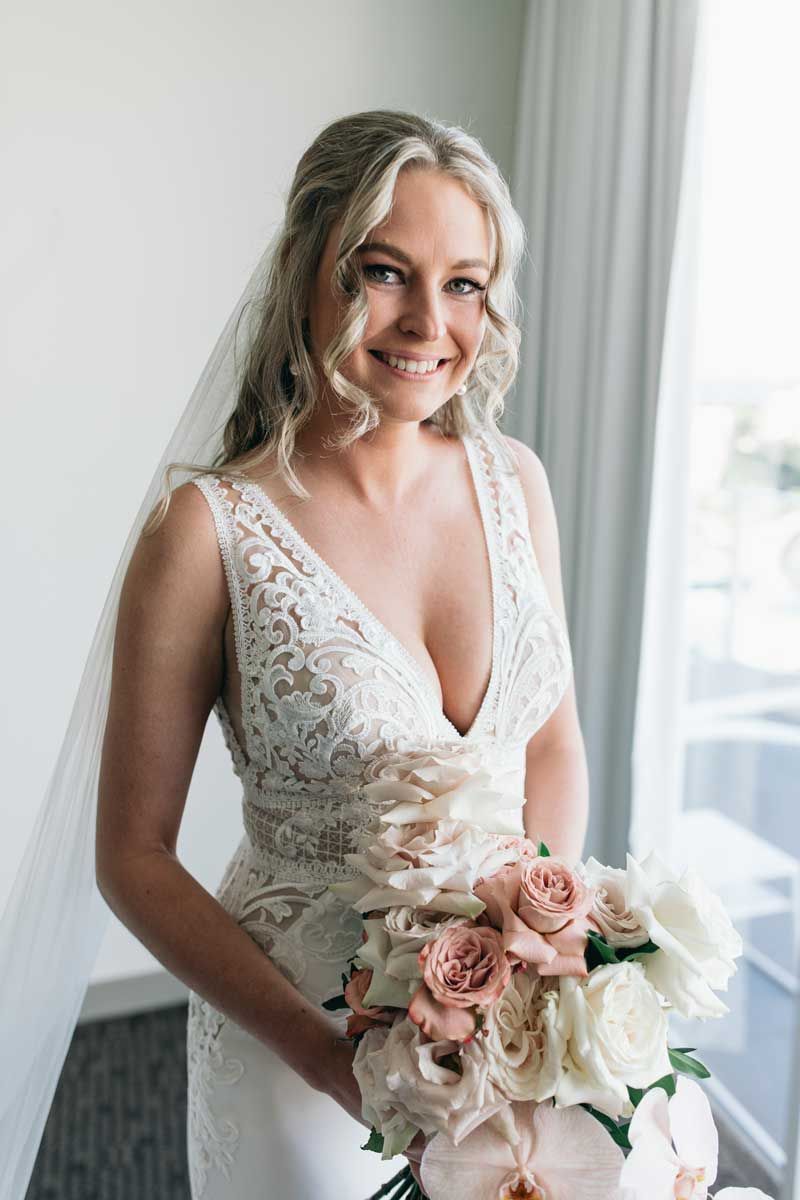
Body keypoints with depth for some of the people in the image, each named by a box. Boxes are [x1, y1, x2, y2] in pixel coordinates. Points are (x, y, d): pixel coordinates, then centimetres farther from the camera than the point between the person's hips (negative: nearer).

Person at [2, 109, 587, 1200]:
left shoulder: (514, 480, -6)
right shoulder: (208, 531, -20)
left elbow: (555, 745, 2)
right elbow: (133, 857, -13)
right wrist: (329, 1055, -19)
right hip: (297, 1030, -4)